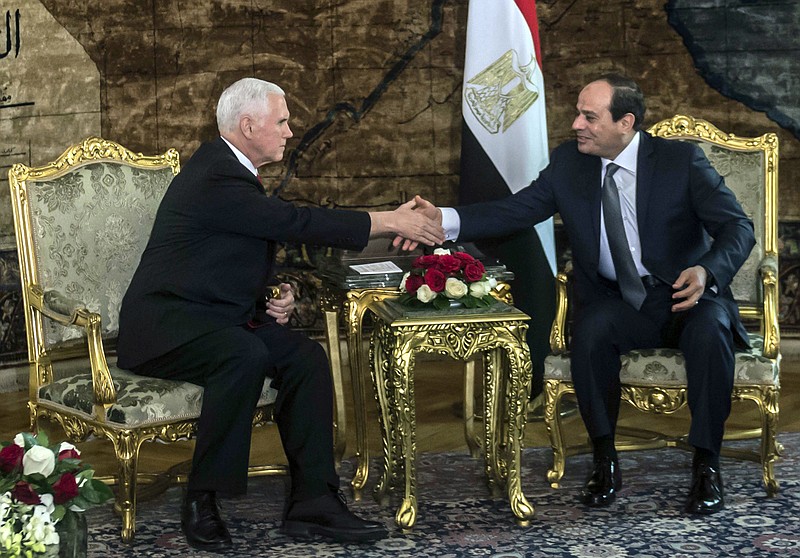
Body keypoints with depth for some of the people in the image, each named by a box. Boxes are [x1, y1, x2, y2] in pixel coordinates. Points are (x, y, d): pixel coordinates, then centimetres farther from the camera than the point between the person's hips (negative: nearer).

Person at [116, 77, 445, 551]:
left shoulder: (235, 172, 12)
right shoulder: (213, 180, -20)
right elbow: (299, 223, -22)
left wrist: (278, 298, 2)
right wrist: (391, 222, -16)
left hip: (219, 317, 9)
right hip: (166, 324, -9)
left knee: (308, 356, -11)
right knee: (246, 355, -35)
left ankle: (313, 499, -11)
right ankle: (202, 501, -23)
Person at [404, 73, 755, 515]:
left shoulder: (681, 160, -6)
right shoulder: (569, 163, 3)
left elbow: (737, 227, -8)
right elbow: (515, 210, 0)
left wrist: (708, 271, -29)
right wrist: (444, 219, -17)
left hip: (685, 296, -2)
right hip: (617, 302, 2)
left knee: (710, 330, -34)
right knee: (590, 330, -32)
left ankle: (706, 465, -18)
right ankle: (604, 461, -15)